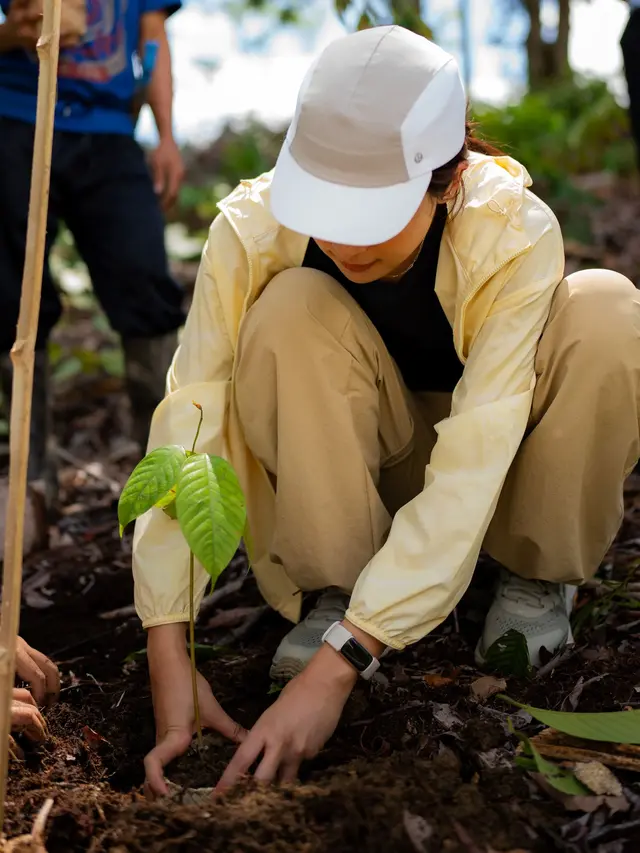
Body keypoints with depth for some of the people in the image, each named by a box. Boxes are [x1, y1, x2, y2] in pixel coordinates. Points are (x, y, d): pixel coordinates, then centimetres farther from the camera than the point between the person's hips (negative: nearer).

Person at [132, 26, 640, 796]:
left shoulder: (515, 234, -32)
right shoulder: (254, 225, -28)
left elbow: (468, 472, -39)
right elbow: (189, 422, -31)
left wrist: (337, 665, -45)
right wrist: (169, 657, -38)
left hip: (495, 441, 0)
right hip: (354, 455, 1)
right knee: (293, 310, -31)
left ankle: (533, 576, -8)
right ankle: (336, 589, -14)